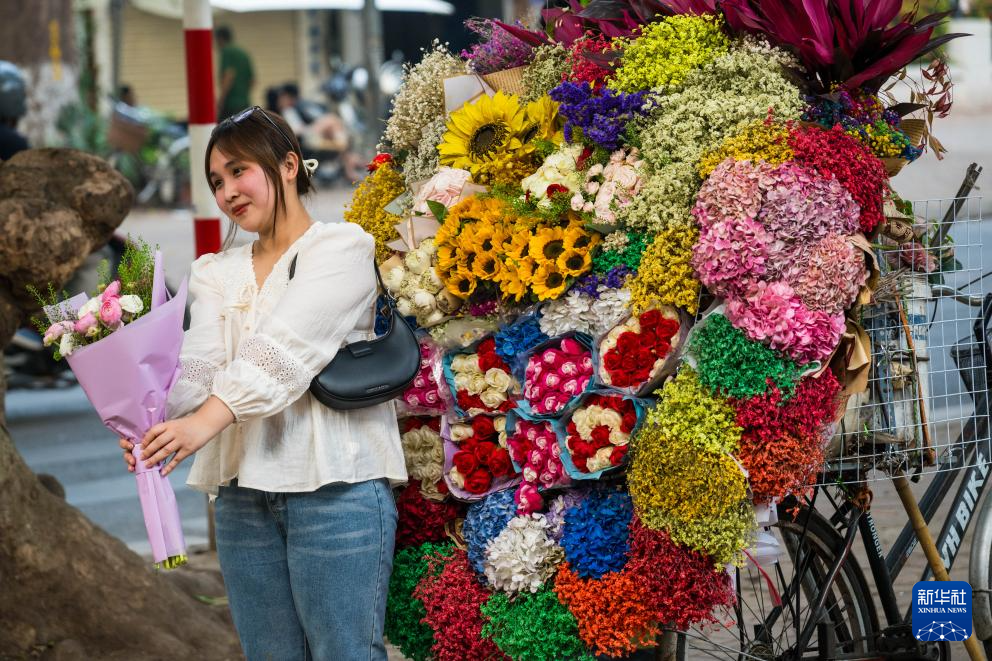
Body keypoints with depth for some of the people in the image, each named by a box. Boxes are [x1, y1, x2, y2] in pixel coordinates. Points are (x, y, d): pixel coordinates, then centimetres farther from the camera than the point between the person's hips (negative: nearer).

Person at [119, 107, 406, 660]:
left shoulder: (341, 247, -1)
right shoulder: (217, 274, 18)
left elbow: (282, 349, -16)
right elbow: (200, 364, 0)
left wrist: (208, 420, -30)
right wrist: (153, 417, -22)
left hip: (335, 486, -6)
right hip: (245, 494, 6)